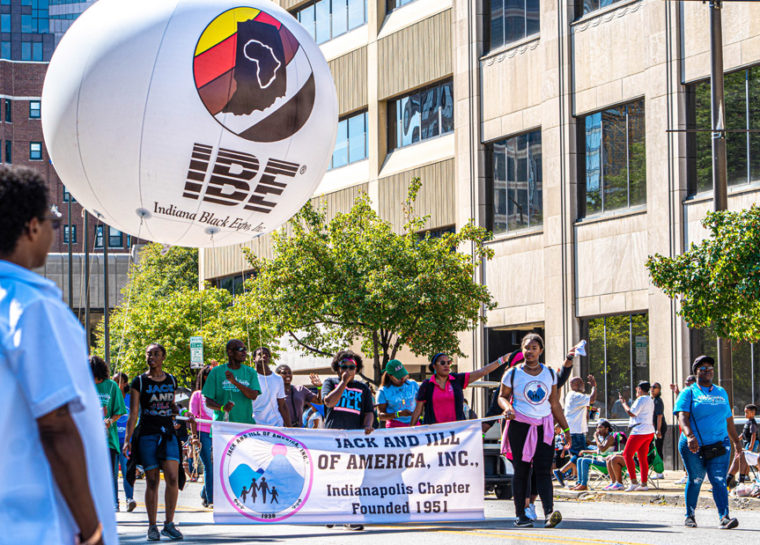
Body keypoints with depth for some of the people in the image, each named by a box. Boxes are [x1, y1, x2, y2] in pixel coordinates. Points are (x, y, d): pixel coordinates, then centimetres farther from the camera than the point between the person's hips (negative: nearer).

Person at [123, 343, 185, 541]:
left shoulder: (171, 380, 12)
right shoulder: (139, 382, 1)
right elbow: (133, 413, -2)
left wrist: (175, 409, 4)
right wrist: (127, 439, -10)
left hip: (168, 434, 3)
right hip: (147, 434, -3)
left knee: (173, 478, -11)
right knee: (152, 481, -3)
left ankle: (169, 524, -1)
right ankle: (152, 526, 7)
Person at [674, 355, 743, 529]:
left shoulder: (721, 393, 18)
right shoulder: (689, 393, 3)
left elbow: (729, 420, 24)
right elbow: (682, 416, -12)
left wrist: (736, 441, 21)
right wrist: (689, 436, -29)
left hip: (719, 446, 2)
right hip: (693, 447, -2)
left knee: (719, 481, -11)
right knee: (695, 480, 4)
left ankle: (724, 517, -21)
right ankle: (690, 516, 21)